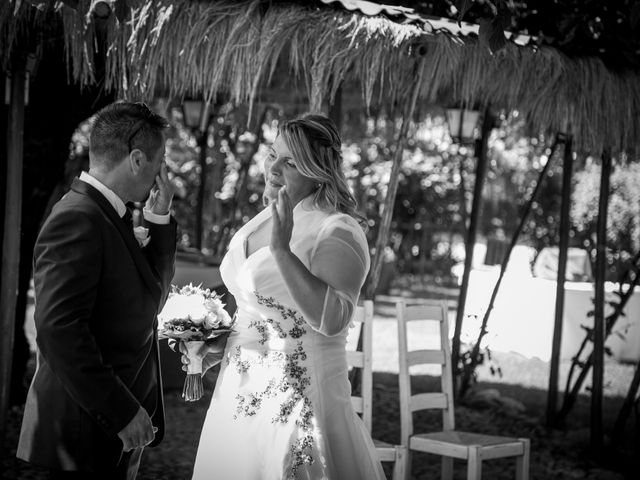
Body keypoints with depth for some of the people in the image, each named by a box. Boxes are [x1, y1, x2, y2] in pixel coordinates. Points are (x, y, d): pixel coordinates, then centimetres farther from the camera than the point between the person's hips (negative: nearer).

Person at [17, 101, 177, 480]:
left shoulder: (109, 215, 10)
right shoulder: (77, 221, -19)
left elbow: (150, 298, 17)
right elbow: (59, 331, -25)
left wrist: (159, 219, 6)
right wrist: (121, 412, -22)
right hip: (87, 432, -9)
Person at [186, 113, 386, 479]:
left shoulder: (339, 231, -15)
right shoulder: (263, 219, 10)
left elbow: (331, 319, -28)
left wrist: (282, 249, -29)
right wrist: (220, 348, 8)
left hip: (297, 403, -8)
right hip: (241, 394, 8)